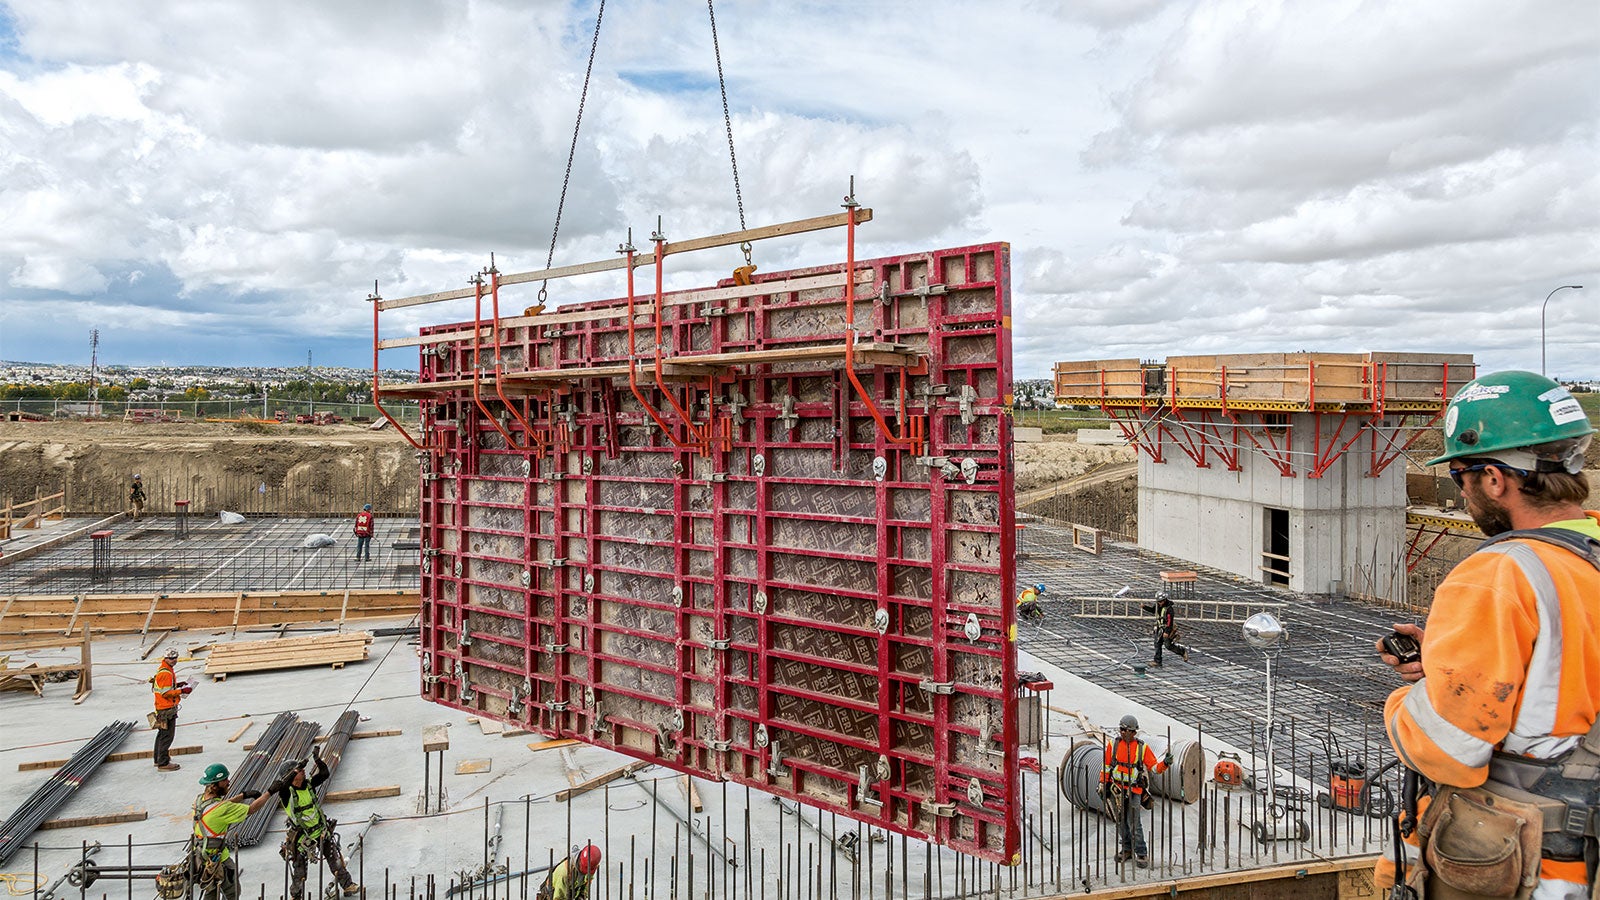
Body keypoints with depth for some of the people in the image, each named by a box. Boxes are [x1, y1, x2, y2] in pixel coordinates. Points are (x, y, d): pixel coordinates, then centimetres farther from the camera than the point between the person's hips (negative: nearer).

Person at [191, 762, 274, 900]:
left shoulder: (199, 799, -6)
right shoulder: (221, 809, -30)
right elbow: (251, 809, -22)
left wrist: (244, 795, 7)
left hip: (201, 856, 8)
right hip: (218, 861, -8)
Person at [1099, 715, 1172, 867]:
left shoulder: (1142, 747, -2)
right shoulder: (1113, 745, 0)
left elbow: (1154, 767, -3)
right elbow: (1106, 766, 7)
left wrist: (1165, 763, -22)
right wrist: (1102, 785, 7)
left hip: (1134, 790, -2)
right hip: (1116, 789, 2)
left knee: (1133, 823, -8)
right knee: (1121, 821, 11)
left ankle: (1141, 854, 2)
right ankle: (1126, 849, 27)